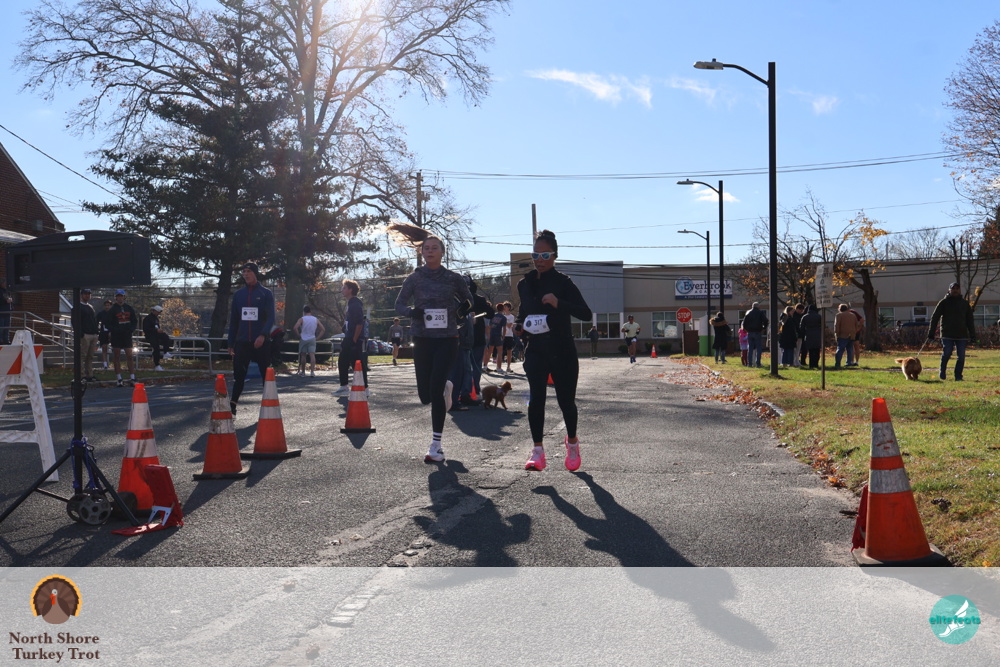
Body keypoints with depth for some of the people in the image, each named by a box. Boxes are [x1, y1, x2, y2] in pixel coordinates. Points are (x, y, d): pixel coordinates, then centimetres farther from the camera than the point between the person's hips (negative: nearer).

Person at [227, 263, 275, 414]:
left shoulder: (266, 294, 0)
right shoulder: (238, 294, 9)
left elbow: (271, 318, -8)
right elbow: (233, 320, 12)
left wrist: (263, 335, -24)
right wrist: (231, 343, 8)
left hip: (261, 342, -2)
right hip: (242, 342, 3)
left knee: (266, 374, 5)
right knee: (239, 374, 0)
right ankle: (232, 405, 2)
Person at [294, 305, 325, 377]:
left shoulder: (302, 319, -3)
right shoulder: (316, 319, 7)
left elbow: (295, 328, -17)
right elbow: (323, 329, 6)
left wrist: (299, 335, -6)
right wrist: (317, 337, 8)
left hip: (303, 339, -2)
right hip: (312, 339, 2)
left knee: (303, 355, 8)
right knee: (312, 355, -6)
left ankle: (303, 372, 14)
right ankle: (312, 371, -19)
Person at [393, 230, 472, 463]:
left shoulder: (453, 278, 1)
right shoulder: (414, 278, 2)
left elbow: (467, 298, 14)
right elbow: (399, 305, 5)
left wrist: (464, 307, -9)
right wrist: (412, 311, -17)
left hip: (447, 340, -2)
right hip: (422, 340, 2)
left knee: (435, 391, -12)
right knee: (425, 395, 5)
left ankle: (436, 446, -4)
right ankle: (445, 387, 42)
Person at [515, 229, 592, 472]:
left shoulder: (563, 282, -7)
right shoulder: (525, 283, 7)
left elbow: (586, 313, -14)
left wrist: (559, 303, -28)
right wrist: (518, 325, 3)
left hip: (562, 351, -2)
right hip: (535, 350, 3)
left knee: (566, 400, 7)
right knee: (536, 397, -15)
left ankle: (572, 442, 33)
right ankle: (537, 450, -8)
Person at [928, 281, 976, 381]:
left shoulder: (965, 303, 12)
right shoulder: (944, 303, 4)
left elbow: (970, 321, 15)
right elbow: (934, 318, 2)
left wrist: (972, 336, 8)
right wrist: (931, 334, -4)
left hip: (962, 335, 3)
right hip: (947, 335, -3)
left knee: (961, 356, -2)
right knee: (946, 354, -10)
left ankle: (958, 376, 7)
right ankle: (942, 372, 14)